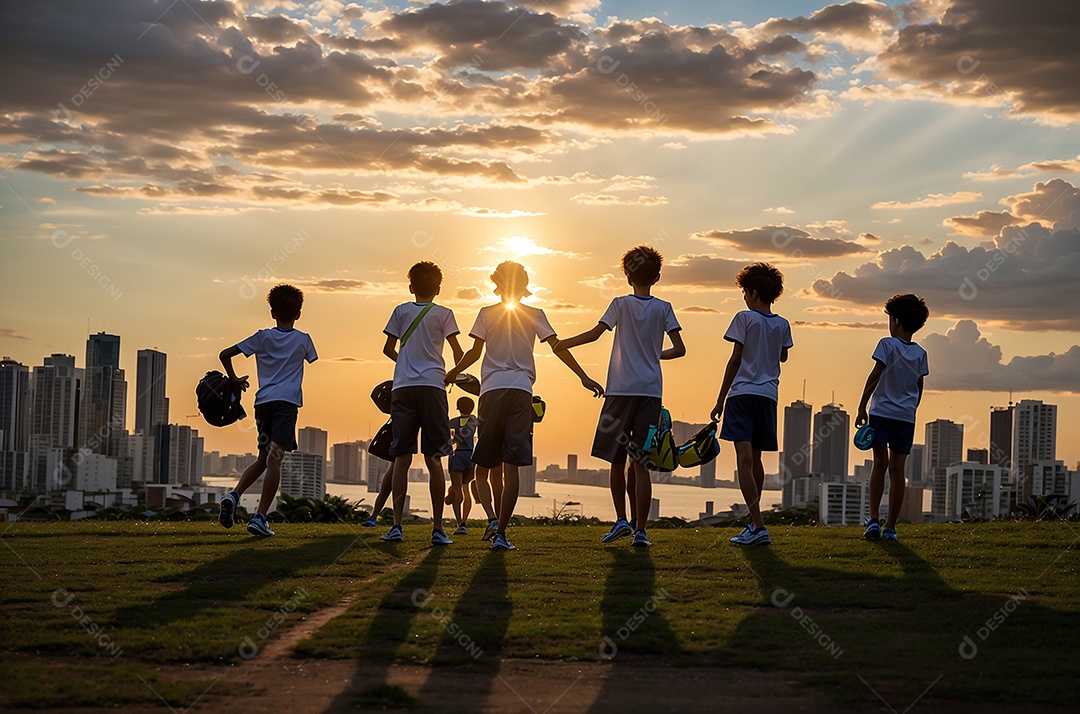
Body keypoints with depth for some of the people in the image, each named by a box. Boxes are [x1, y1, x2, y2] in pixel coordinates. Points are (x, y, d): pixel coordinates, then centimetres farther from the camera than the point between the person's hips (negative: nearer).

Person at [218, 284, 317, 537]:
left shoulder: (262, 337, 11)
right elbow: (311, 358, 32)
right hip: (287, 401, -3)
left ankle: (235, 494, -4)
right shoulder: (303, 339, 9)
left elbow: (225, 355, 6)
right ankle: (259, 518, -21)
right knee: (274, 458, -12)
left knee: (263, 458, 19)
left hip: (263, 401, 3)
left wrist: (235, 379, 21)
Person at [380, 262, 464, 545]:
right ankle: (438, 528, -3)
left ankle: (397, 525, -6)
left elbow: (389, 349, 13)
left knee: (402, 458, 2)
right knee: (434, 459, 0)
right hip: (432, 386, -1)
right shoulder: (443, 314, 7)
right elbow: (458, 351, 1)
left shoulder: (401, 311, 11)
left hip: (403, 387, 1)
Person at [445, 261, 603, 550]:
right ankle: (501, 532, -8)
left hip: (491, 389, 0)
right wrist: (583, 377, 4)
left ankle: (492, 519, -14)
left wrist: (450, 374, 18)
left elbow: (474, 352, 4)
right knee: (511, 467, -3)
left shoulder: (487, 313, 8)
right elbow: (557, 347, 2)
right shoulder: (535, 315, 10)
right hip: (521, 389, 0)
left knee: (482, 466, 8)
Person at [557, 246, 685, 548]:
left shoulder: (621, 304, 1)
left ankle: (621, 519, 8)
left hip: (620, 390, -1)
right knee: (640, 464, -1)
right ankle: (640, 529, -6)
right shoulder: (663, 308, 5)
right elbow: (679, 349, 0)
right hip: (651, 390, 1)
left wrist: (563, 343, 7)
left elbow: (595, 333, -7)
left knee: (617, 460, 11)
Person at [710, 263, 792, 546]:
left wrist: (720, 399, -3)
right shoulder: (782, 325, 11)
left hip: (743, 393, -6)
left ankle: (758, 527, -25)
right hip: (768, 395, 6)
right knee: (755, 459, 18)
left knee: (744, 459, -14)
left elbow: (735, 360, -7)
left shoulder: (745, 318, -4)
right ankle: (754, 521, 28)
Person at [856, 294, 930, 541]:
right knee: (897, 469, 3)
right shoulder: (920, 353, 8)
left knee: (880, 464, 2)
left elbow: (875, 376, -9)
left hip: (882, 412, -3)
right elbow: (919, 389, 11)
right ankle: (890, 527, 4)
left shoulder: (887, 344, -4)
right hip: (906, 416, 3)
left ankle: (874, 519, -7)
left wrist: (862, 407, -6)